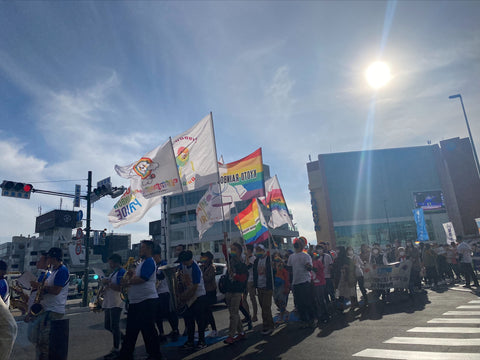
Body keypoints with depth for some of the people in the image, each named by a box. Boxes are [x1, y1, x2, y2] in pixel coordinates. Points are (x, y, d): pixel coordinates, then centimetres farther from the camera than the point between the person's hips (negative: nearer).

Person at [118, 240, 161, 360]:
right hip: (136, 301, 10)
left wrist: (128, 282, -8)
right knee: (131, 329, 16)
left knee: (148, 329, -1)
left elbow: (141, 279, -21)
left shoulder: (149, 262, -13)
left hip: (146, 300, -10)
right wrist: (130, 275, 4)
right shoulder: (142, 263, 20)